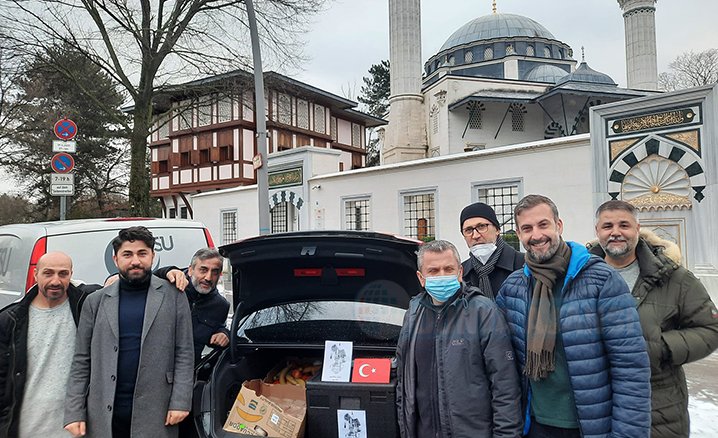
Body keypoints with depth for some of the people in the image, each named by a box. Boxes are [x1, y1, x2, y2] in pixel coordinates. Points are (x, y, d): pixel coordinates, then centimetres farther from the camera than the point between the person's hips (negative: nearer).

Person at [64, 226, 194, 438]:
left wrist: (180, 402, -7)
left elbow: (184, 354, -1)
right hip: (104, 416, 2)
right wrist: (74, 413, 0)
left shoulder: (173, 296, 1)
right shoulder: (96, 302, 7)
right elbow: (81, 361, 6)